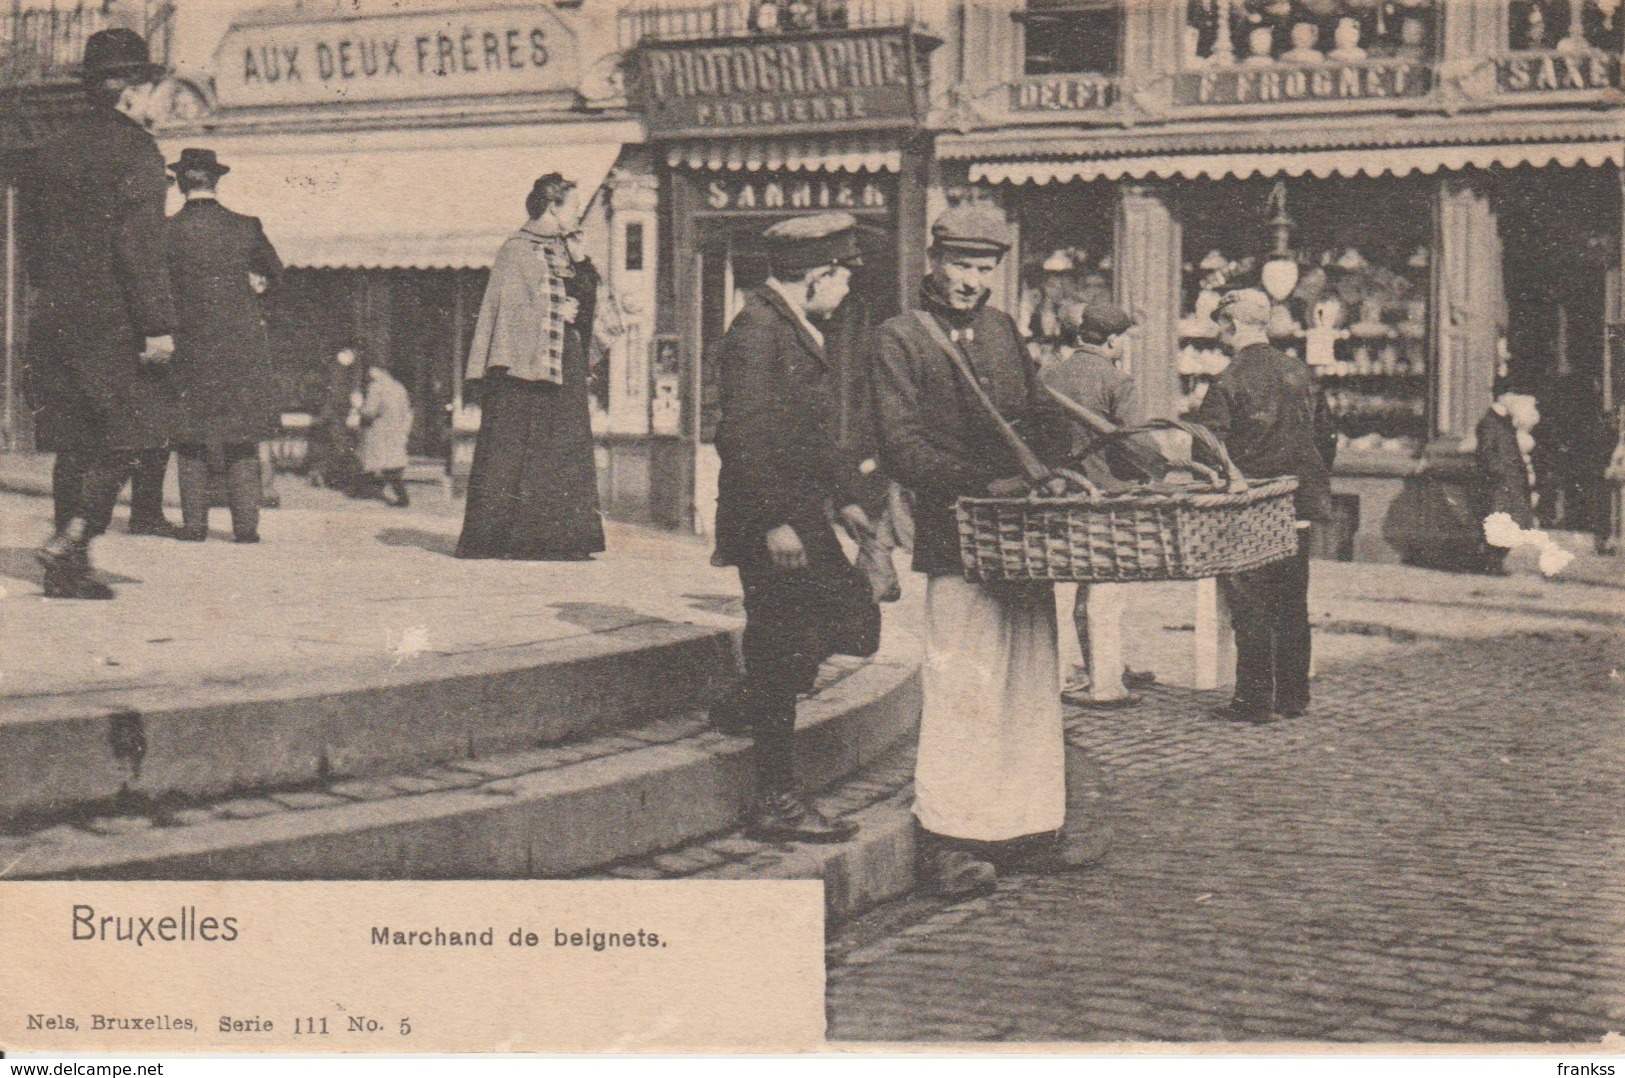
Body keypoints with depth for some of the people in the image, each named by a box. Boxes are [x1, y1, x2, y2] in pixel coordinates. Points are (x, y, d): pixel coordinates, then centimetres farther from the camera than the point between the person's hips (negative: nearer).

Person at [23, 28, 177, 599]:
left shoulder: (54, 147, 14)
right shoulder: (133, 146, -8)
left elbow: (35, 242, 17)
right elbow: (139, 244, -16)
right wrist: (158, 325, -17)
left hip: (55, 315, 7)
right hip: (111, 316, -7)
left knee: (75, 440, 10)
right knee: (130, 428, 0)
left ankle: (69, 569, 11)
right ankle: (71, 539, -13)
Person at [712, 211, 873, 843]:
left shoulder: (800, 329, 16)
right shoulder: (756, 333, -17)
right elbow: (743, 438, -24)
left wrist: (844, 497, 17)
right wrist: (775, 523, -25)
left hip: (803, 519, 10)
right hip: (768, 527, -10)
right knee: (788, 649, -6)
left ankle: (754, 705, 32)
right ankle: (776, 804, 2)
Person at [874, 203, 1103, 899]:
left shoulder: (1004, 332, 19)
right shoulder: (901, 339, -1)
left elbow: (1042, 418, 22)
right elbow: (903, 448, -10)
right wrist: (985, 485, -19)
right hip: (956, 538, -7)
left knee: (1032, 684, 9)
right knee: (963, 687, -8)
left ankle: (1030, 826, 17)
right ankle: (946, 840, 0)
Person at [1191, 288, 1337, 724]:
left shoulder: (1230, 382, -12)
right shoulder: (1300, 372, 8)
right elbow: (1327, 438, 15)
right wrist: (1315, 486, 23)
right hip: (1299, 507, 6)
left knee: (1249, 606, -1)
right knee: (1292, 602, 13)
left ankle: (1254, 700, 0)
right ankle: (1293, 695, 19)